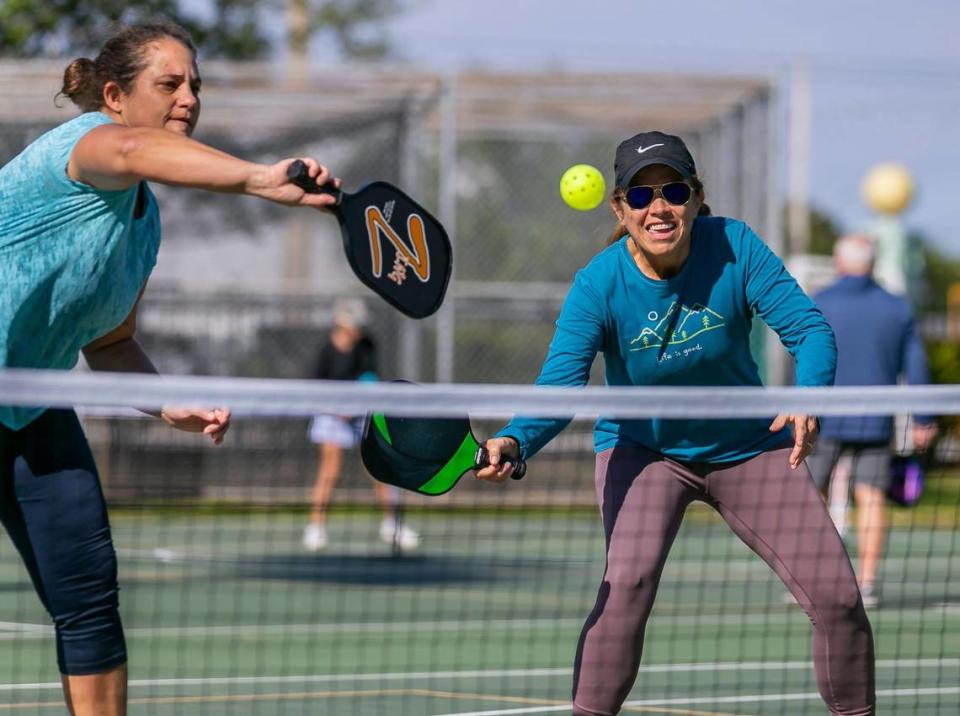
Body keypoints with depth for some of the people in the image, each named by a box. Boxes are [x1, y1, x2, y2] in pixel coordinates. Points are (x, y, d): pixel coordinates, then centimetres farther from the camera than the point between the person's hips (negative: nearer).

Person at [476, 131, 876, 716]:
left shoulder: (736, 248, -20)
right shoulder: (598, 285, -23)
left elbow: (810, 329, -22)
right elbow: (559, 385, -31)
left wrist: (809, 397, -43)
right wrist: (513, 443, -51)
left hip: (749, 448, 2)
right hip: (642, 450, -2)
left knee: (838, 599, -3)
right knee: (627, 581, -29)